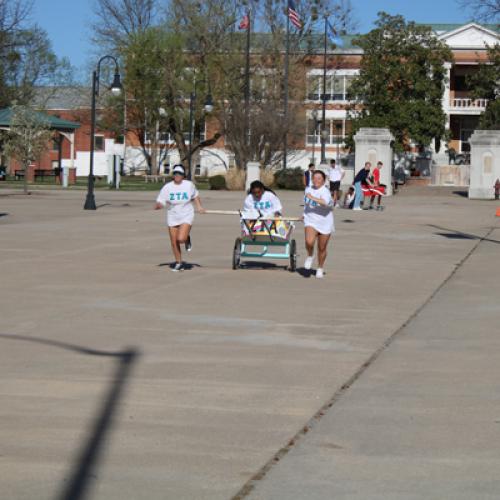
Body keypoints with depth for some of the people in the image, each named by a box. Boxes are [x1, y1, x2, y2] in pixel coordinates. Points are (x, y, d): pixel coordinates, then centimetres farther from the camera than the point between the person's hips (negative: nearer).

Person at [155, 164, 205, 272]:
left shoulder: (189, 185, -7)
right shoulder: (167, 187, -8)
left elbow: (195, 196, 14)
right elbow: (160, 202, -8)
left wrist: (199, 207, 7)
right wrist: (158, 206, -30)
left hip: (186, 216, -2)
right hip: (172, 217, 2)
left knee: (181, 239, -21)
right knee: (174, 242, 6)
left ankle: (187, 239, 17)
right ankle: (178, 263, 26)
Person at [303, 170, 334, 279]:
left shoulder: (325, 191, -15)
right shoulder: (308, 189, 6)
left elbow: (326, 202, -37)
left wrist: (313, 198, -37)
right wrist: (305, 214, 26)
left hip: (324, 224, -3)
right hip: (311, 221, 3)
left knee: (322, 248, 8)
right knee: (309, 242, -25)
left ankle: (320, 269, 30)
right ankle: (310, 256, 7)